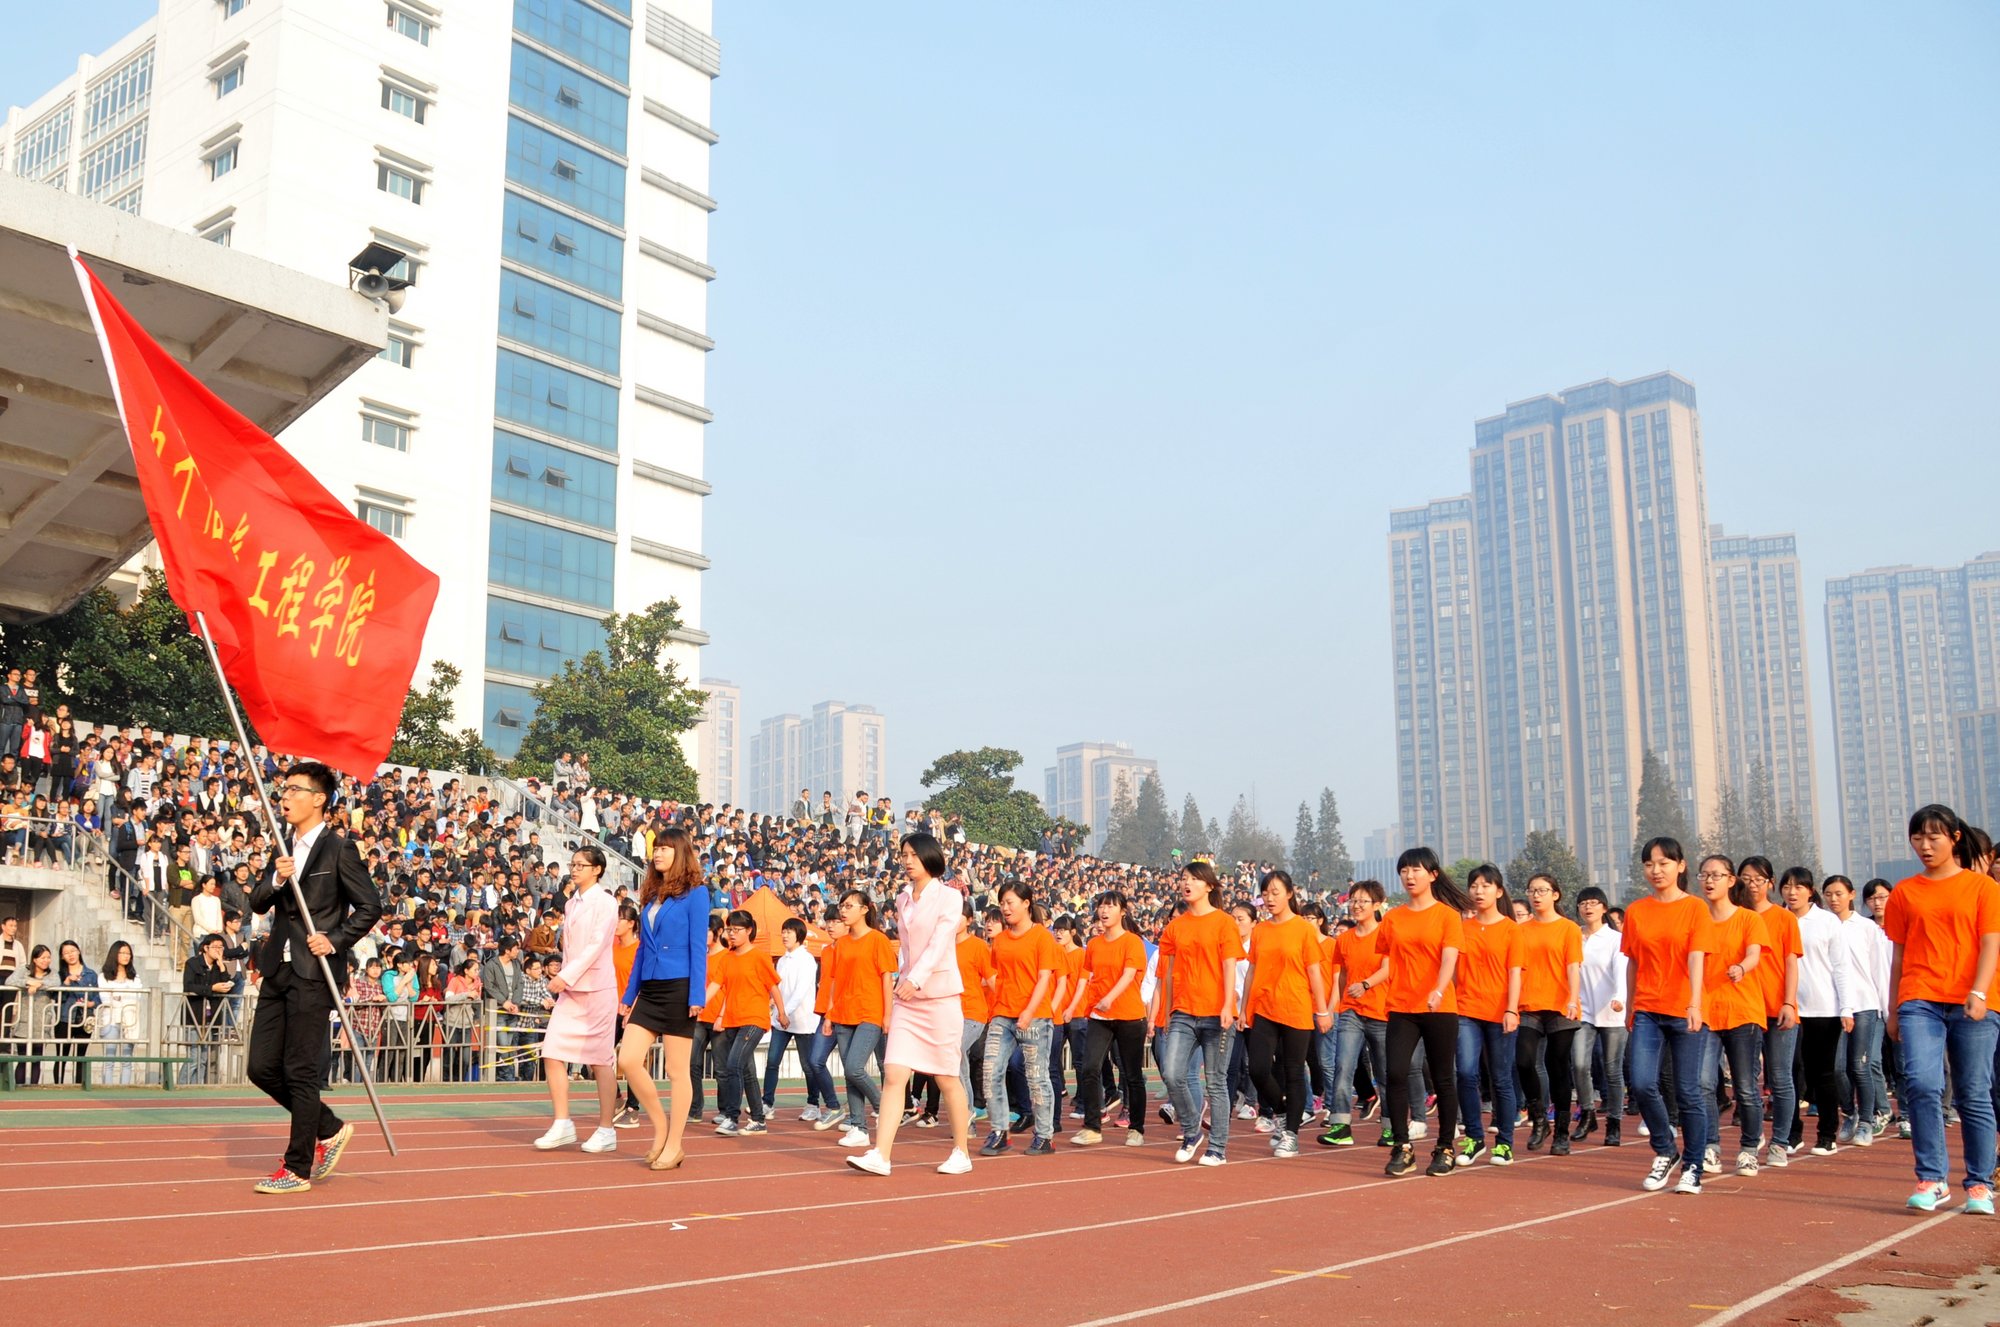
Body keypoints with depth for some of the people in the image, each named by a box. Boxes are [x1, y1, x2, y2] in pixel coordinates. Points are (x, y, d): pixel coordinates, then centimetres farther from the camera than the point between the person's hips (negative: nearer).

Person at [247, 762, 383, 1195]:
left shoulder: (339, 850, -7)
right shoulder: (284, 850, 15)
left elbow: (370, 905, -6)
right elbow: (256, 904, 9)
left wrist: (335, 941, -14)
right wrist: (275, 880, -10)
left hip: (313, 973, -8)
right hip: (278, 970, 8)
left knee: (301, 1072, -2)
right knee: (262, 1067, 8)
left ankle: (298, 1168, 8)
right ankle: (329, 1129, 25)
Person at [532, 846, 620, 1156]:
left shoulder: (605, 901, -6)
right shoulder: (571, 904, 15)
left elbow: (597, 945, -15)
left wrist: (566, 976, -19)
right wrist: (563, 979, 11)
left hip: (597, 988, -7)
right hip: (570, 990, 7)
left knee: (601, 1060, -2)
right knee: (552, 1052, -3)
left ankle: (606, 1130, 6)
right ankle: (562, 1124, 4)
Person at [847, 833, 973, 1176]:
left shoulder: (949, 896, -5)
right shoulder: (902, 900, 13)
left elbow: (939, 943, -18)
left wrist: (915, 980, -30)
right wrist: (903, 981, 13)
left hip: (941, 996, -5)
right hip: (907, 998, 5)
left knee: (946, 1079, 2)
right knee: (894, 1075, -7)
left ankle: (962, 1153, 17)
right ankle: (880, 1155, -10)